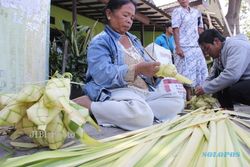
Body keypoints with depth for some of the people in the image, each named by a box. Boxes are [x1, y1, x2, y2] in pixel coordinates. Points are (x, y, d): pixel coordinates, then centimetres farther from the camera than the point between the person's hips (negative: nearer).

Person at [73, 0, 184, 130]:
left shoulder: (134, 40, 22)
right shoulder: (100, 41, -4)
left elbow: (147, 63, 15)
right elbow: (102, 75, -19)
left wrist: (156, 71, -9)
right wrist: (136, 70, -27)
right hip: (116, 90, -8)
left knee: (177, 102, -3)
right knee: (142, 116, -36)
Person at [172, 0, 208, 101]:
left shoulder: (196, 12, 16)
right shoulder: (177, 11, 1)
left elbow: (200, 29, 18)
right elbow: (176, 30, -8)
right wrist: (178, 47, -17)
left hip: (196, 47, 6)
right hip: (184, 47, -6)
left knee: (200, 71, 5)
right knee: (187, 73, -6)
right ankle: (188, 97, 0)